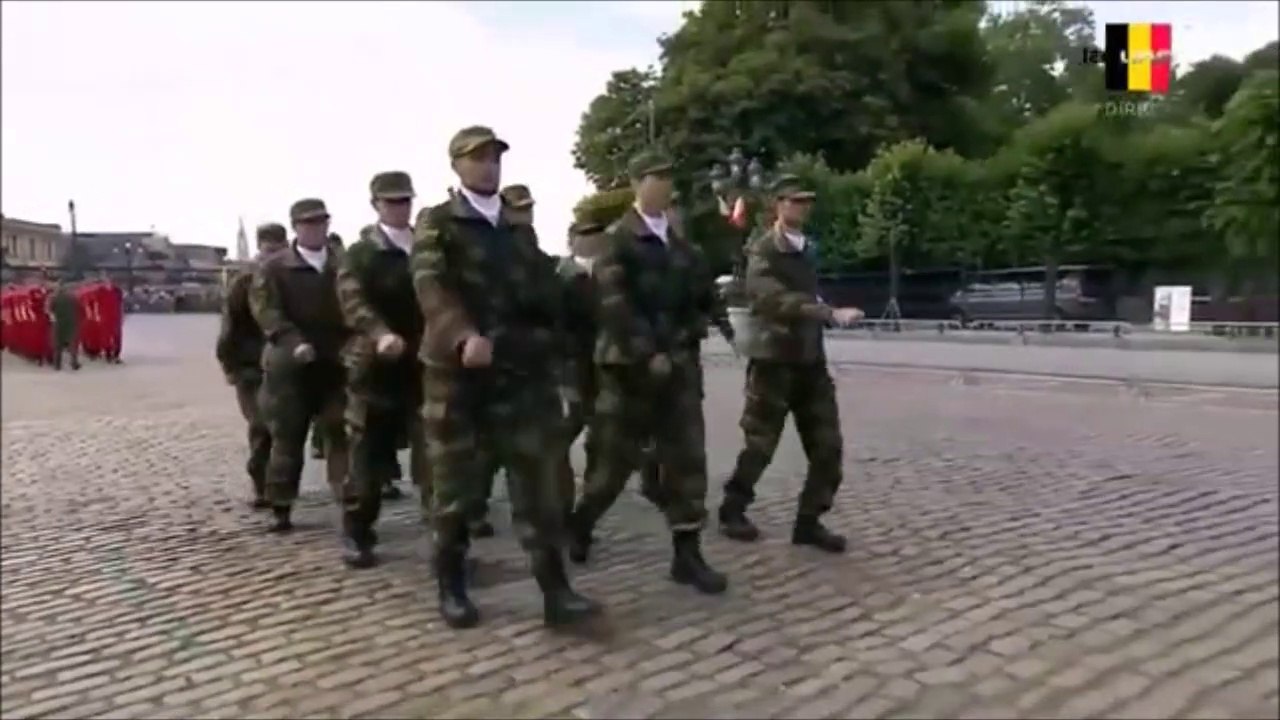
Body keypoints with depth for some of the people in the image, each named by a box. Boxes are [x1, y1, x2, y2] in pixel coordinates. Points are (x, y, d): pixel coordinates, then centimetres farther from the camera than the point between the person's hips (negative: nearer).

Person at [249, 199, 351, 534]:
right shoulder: (273, 267, 5)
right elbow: (266, 310, -8)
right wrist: (294, 342, -23)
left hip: (337, 363, 1)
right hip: (289, 366, -1)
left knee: (343, 436, -1)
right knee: (287, 440, 6)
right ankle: (281, 509, 16)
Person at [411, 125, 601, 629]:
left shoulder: (521, 231, 18)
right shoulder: (436, 223, 2)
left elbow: (547, 294, 17)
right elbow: (430, 285, -16)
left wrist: (536, 343, -1)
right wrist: (465, 337, -33)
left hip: (518, 368, 4)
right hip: (456, 366, -3)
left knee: (536, 478, -2)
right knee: (455, 480, 5)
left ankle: (555, 589, 0)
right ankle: (451, 587, 19)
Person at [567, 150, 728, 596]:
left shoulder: (679, 243, 13)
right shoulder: (618, 238, -5)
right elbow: (613, 303, -15)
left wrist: (682, 343, 3)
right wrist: (647, 354, -19)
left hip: (675, 363, 5)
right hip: (630, 363, -5)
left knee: (687, 458, -1)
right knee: (617, 458, 4)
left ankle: (687, 554, 5)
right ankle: (580, 525, 28)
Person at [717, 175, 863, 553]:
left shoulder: (807, 249, 13)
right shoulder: (763, 251, -11)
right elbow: (774, 299, -28)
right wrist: (831, 313, -36)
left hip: (811, 360, 7)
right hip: (774, 361, -7)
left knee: (828, 447, 3)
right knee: (760, 445, 3)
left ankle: (808, 522, 15)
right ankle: (732, 511, 23)